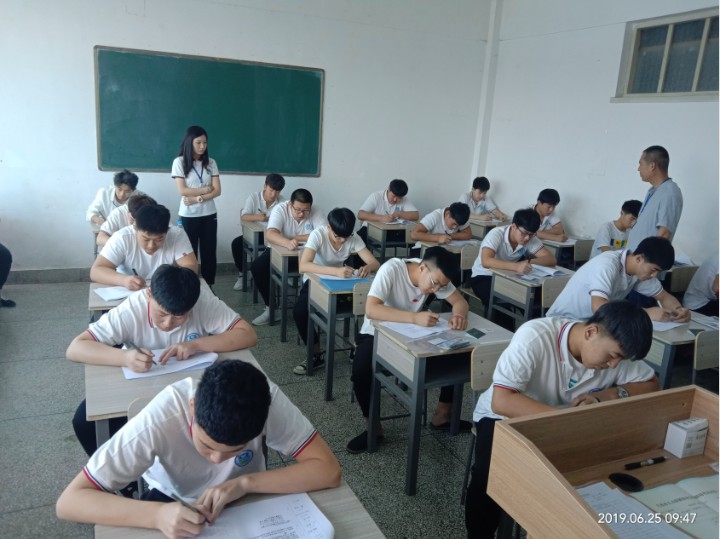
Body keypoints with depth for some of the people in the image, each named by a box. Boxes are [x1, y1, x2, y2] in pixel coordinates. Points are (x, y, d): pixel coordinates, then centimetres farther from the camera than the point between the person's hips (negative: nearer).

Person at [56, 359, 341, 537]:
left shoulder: (268, 399, -32)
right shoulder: (160, 419, -34)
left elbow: (328, 470, -29)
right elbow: (68, 501, -32)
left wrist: (245, 483, -38)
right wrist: (156, 515, -46)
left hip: (245, 500, 2)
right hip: (173, 501, -1)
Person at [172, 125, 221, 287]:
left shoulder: (211, 162, 4)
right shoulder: (179, 162, -4)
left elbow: (217, 191, -2)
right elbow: (182, 191, -11)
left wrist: (198, 199, -14)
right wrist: (206, 189, -6)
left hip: (209, 215, 3)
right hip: (188, 216, -3)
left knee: (209, 253, 6)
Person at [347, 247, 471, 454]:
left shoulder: (435, 275, -12)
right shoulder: (391, 269, -29)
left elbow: (459, 301, -7)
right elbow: (371, 309, -38)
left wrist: (459, 315, -31)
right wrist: (415, 317, -47)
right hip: (377, 335, -5)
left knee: (461, 355, -11)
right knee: (361, 370, -35)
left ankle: (442, 415, 9)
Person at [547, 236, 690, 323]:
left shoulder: (641, 269, -4)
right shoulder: (607, 265, -28)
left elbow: (664, 296, 8)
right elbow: (598, 307, -40)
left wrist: (679, 309, -15)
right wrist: (647, 313, -37)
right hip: (564, 321, -8)